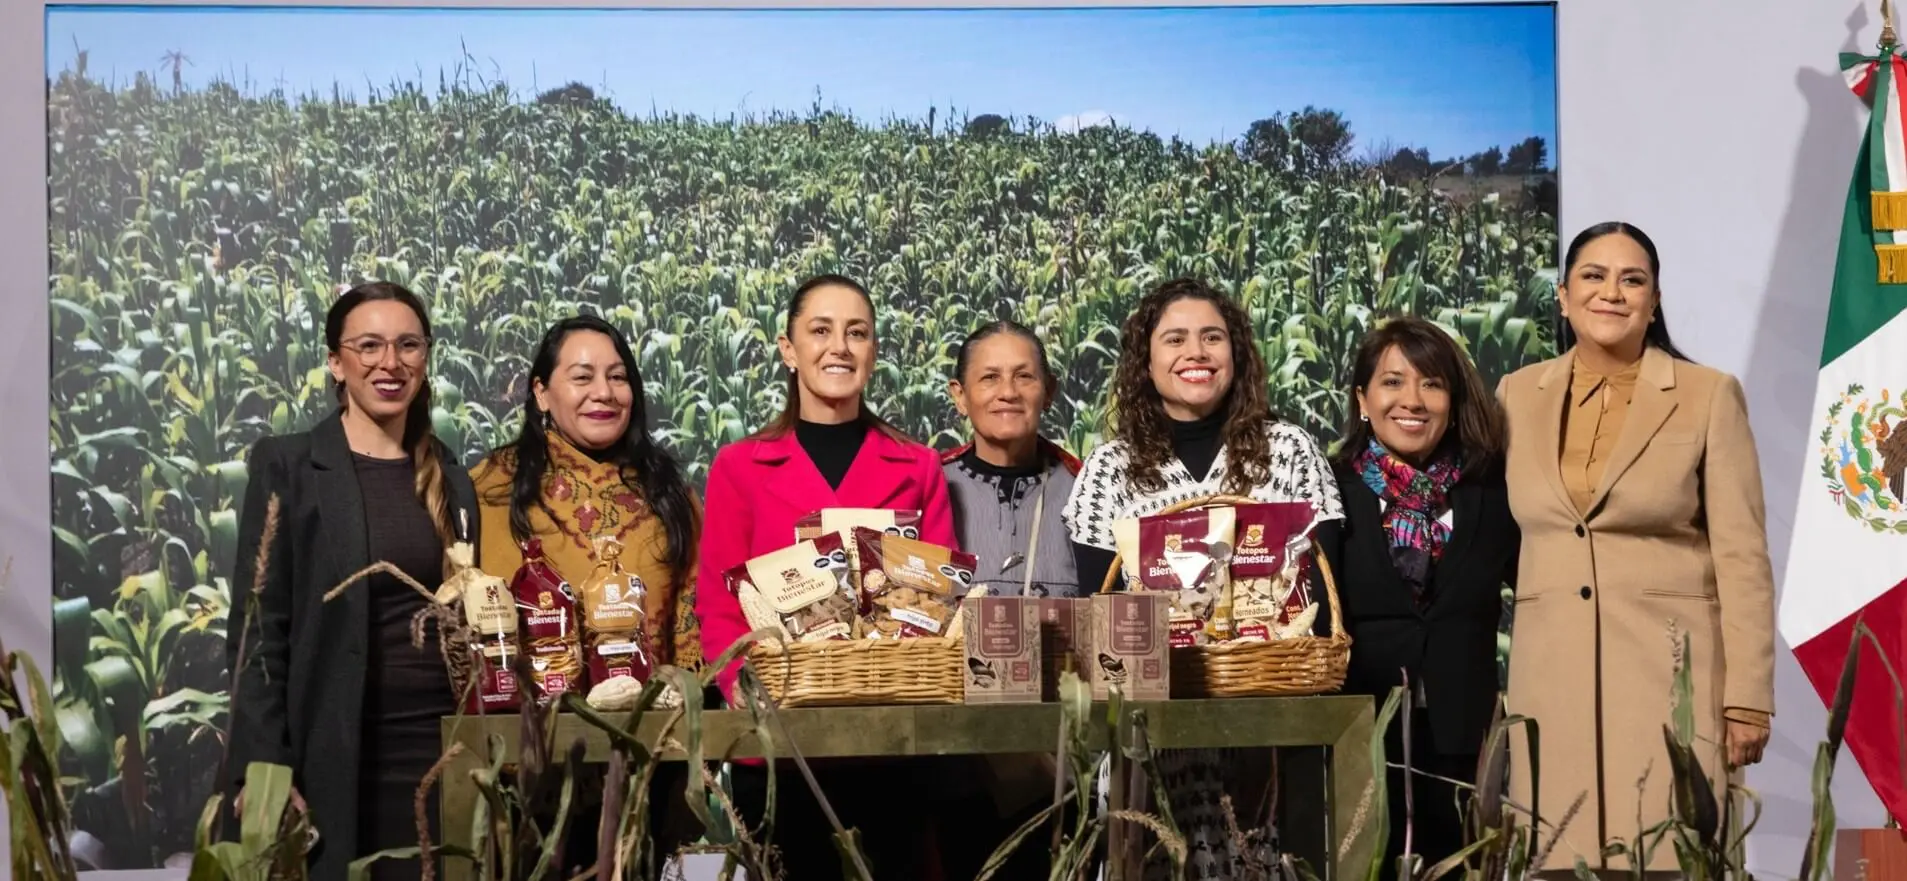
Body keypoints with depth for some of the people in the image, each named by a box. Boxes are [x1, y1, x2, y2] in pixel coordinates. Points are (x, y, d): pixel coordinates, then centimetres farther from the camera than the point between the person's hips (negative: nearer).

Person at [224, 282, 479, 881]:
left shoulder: (451, 479, 12)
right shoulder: (286, 467, -2)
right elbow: (257, 628, -6)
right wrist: (262, 770, -14)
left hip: (443, 749, 4)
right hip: (334, 758, -4)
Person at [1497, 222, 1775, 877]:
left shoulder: (1709, 395, 0)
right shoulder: (1517, 394, 9)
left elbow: (1742, 555, -3)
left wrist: (1748, 696, -8)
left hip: (1672, 672, -3)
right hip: (1551, 677, 3)